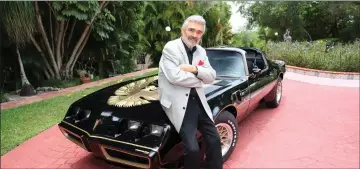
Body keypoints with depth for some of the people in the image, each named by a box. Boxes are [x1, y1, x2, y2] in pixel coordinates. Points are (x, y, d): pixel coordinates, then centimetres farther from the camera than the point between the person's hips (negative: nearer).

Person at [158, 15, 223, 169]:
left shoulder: (201, 51, 13)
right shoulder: (170, 48, -8)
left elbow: (212, 77, 6)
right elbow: (175, 77, -22)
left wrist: (196, 69, -14)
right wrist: (199, 79, -7)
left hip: (198, 101, 7)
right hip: (179, 103, -7)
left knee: (214, 141, 7)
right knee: (192, 148, -14)